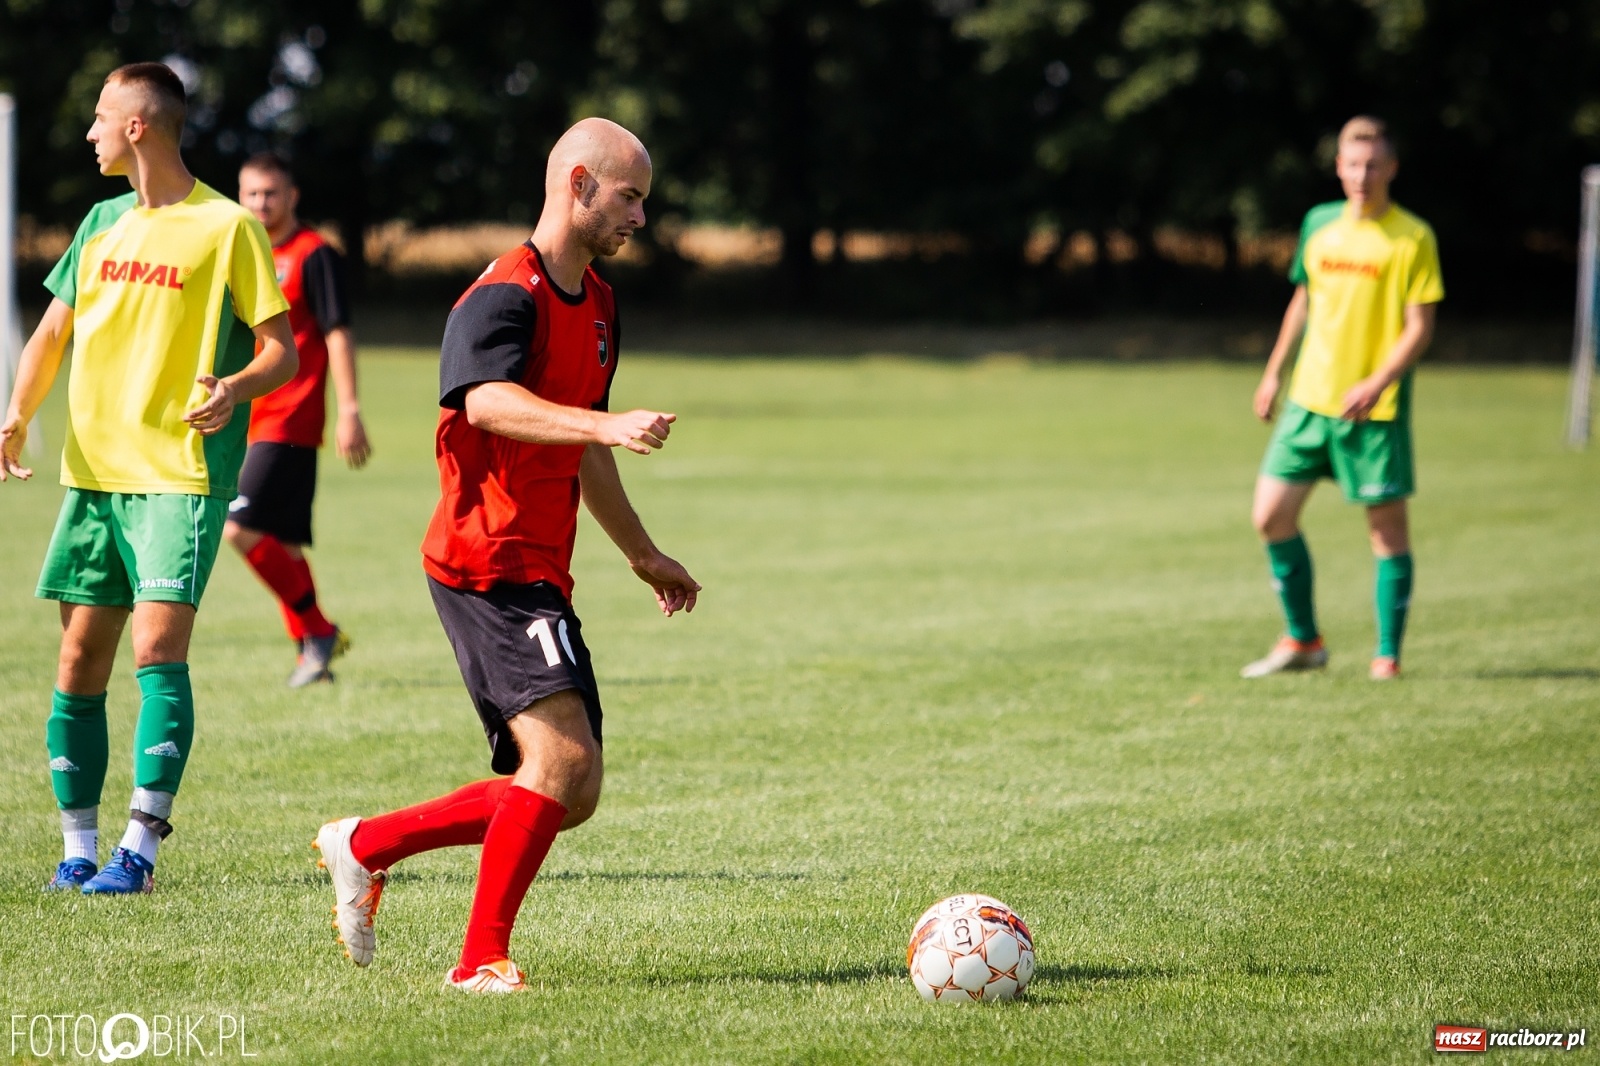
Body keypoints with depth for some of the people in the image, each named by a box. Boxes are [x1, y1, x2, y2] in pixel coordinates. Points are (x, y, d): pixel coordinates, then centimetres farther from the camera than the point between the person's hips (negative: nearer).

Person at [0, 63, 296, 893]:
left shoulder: (226, 226, -4)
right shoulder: (102, 223, 15)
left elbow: (283, 351, -4)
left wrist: (235, 388, -26)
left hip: (180, 476, -6)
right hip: (92, 472, 6)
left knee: (158, 647, -16)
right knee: (79, 662, 4)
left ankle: (141, 848, -16)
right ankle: (80, 848, 11)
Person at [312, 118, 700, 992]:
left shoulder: (597, 302, 18)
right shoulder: (504, 294, -12)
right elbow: (487, 401, -33)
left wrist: (643, 557, 36)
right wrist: (608, 424, -47)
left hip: (539, 572, 10)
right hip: (487, 564, -10)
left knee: (568, 793, 9)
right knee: (563, 754, -21)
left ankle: (363, 847, 21)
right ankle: (482, 960, -13)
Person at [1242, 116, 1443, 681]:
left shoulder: (1413, 238, -7)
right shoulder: (1319, 225, 8)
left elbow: (1420, 328, -10)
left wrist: (1377, 384, -22)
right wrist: (1274, 373, 21)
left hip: (1377, 408, -5)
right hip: (1310, 399, 5)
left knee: (1387, 525, 0)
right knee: (1272, 514, 0)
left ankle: (1387, 656, 9)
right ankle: (1302, 640, 15)